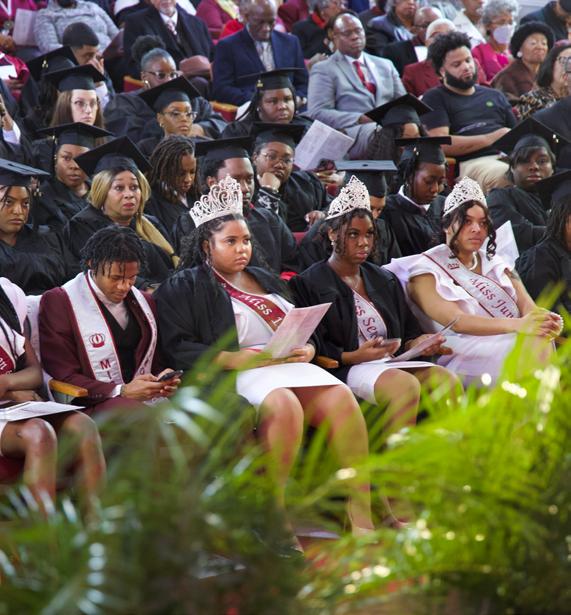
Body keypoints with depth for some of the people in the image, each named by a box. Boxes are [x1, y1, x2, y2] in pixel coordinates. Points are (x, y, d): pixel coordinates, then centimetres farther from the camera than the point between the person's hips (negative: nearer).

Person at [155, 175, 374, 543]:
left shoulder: (266, 281, 29)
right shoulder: (185, 288, 11)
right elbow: (178, 348, -3)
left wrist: (308, 350, 3)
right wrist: (234, 359, -15)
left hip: (292, 367, 6)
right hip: (237, 374, -5)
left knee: (342, 398, -27)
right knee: (284, 406, -39)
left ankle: (361, 515, -31)